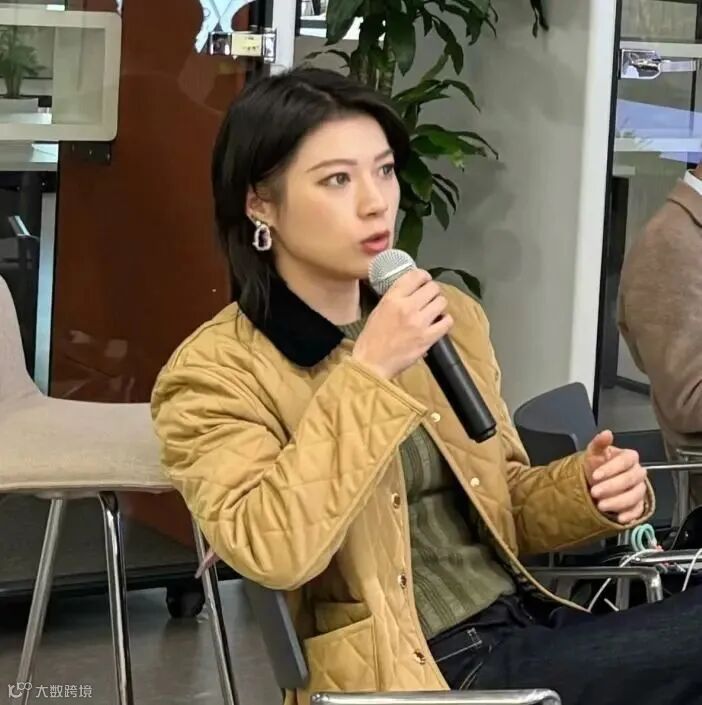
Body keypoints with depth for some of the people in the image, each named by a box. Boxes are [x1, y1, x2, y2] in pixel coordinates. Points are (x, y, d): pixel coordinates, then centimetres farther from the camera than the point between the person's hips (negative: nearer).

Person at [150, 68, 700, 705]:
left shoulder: (452, 317, 13)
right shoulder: (213, 372, -5)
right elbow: (273, 553, -20)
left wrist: (588, 492, 1)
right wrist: (368, 371, -19)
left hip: (535, 629, 7)